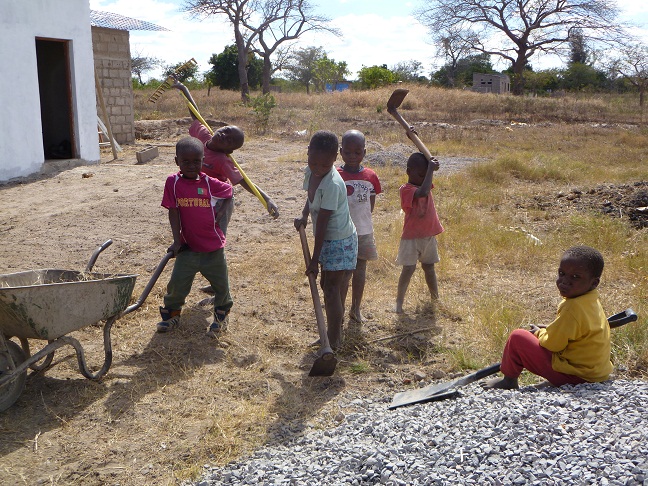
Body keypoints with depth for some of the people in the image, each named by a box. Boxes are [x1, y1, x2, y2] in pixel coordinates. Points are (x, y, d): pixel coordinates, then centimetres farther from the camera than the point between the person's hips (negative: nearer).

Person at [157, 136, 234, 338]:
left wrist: (220, 213, -1)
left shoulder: (209, 183, -7)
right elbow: (173, 212, -6)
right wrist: (177, 241, -9)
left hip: (213, 246, 0)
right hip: (188, 246, 0)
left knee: (220, 284, 9)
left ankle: (221, 315, 34)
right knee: (178, 282, -1)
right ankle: (171, 313, 25)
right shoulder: (173, 182, -7)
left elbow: (228, 192, 12)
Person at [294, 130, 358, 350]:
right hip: (328, 238, 9)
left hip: (340, 241, -9)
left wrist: (315, 259, -22)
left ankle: (333, 342, 2)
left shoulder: (332, 185, -29)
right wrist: (304, 216, -1)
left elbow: (322, 223, -26)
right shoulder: (310, 172, -4)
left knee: (331, 289, -7)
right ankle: (335, 328, 35)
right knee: (328, 284, 18)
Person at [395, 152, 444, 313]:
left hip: (429, 236, 7)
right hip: (412, 238, -7)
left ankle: (435, 297, 29)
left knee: (429, 267, 17)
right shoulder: (406, 189, -19)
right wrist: (430, 169, -31)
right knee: (408, 268, -7)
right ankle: (399, 301, 0)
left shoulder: (425, 184, 5)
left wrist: (432, 165, -19)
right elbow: (422, 192, -35)